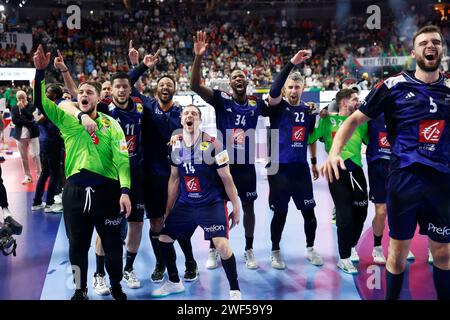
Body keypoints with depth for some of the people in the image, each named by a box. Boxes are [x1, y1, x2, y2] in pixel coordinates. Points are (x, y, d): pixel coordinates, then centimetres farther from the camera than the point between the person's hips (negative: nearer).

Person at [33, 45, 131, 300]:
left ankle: (116, 287, 32)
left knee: (112, 244, 10)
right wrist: (41, 71, -18)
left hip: (107, 190, -1)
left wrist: (125, 191, -19)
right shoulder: (68, 120, 7)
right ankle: (80, 291, 29)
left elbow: (122, 158, -7)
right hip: (75, 191, 2)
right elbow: (41, 102, -4)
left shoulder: (111, 124, 0)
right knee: (78, 245, 12)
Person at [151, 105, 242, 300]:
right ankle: (174, 282, 31)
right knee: (163, 238, 9)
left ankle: (235, 290, 1)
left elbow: (226, 178, -8)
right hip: (185, 204, 6)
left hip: (212, 204, -6)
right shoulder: (176, 146, 3)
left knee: (221, 245, -20)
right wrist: (168, 209, 15)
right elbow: (174, 179, 12)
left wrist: (236, 207, -7)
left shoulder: (212, 145, -13)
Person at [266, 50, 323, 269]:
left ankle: (310, 249, 28)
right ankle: (275, 252, 22)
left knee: (309, 211, 8)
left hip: (301, 168, 4)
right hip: (279, 168, -4)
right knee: (280, 213, 5)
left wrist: (314, 162, 22)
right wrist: (291, 64, -31)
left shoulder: (308, 111, 9)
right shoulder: (278, 107, -4)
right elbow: (273, 91, -27)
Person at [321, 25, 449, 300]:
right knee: (399, 250, 8)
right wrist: (335, 151, -16)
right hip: (403, 177, -3)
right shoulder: (394, 86, -2)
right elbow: (355, 120, -2)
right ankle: (391, 297, 26)